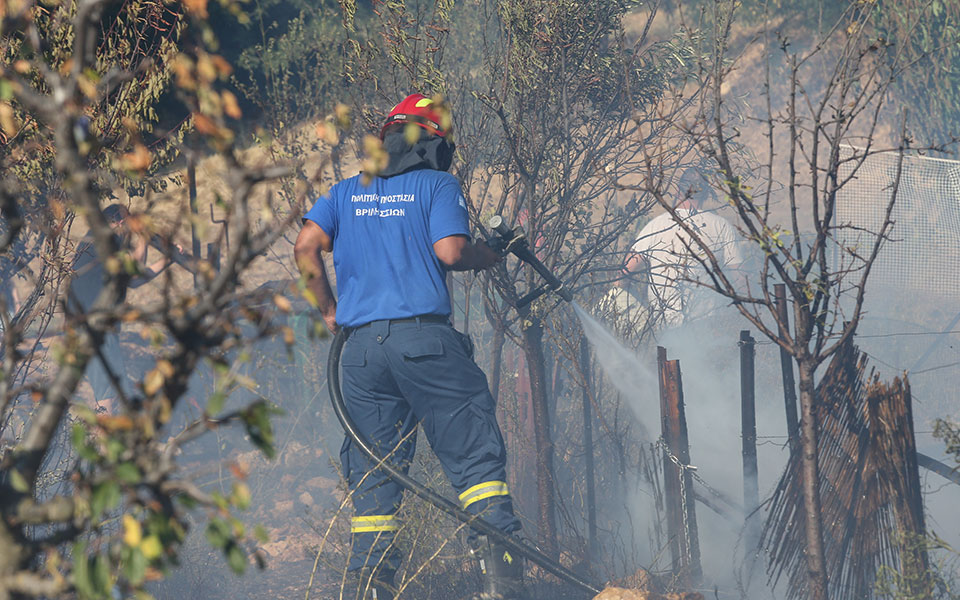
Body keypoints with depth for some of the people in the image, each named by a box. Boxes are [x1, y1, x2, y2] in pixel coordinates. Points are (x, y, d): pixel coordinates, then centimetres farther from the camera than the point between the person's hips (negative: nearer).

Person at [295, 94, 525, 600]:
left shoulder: (346, 192, 18)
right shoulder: (438, 185, 5)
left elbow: (306, 245, 6)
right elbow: (449, 251, -9)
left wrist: (328, 310, 14)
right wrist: (489, 255, 9)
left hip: (360, 345, 4)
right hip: (424, 339, -4)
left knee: (373, 472, 7)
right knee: (475, 454, -2)